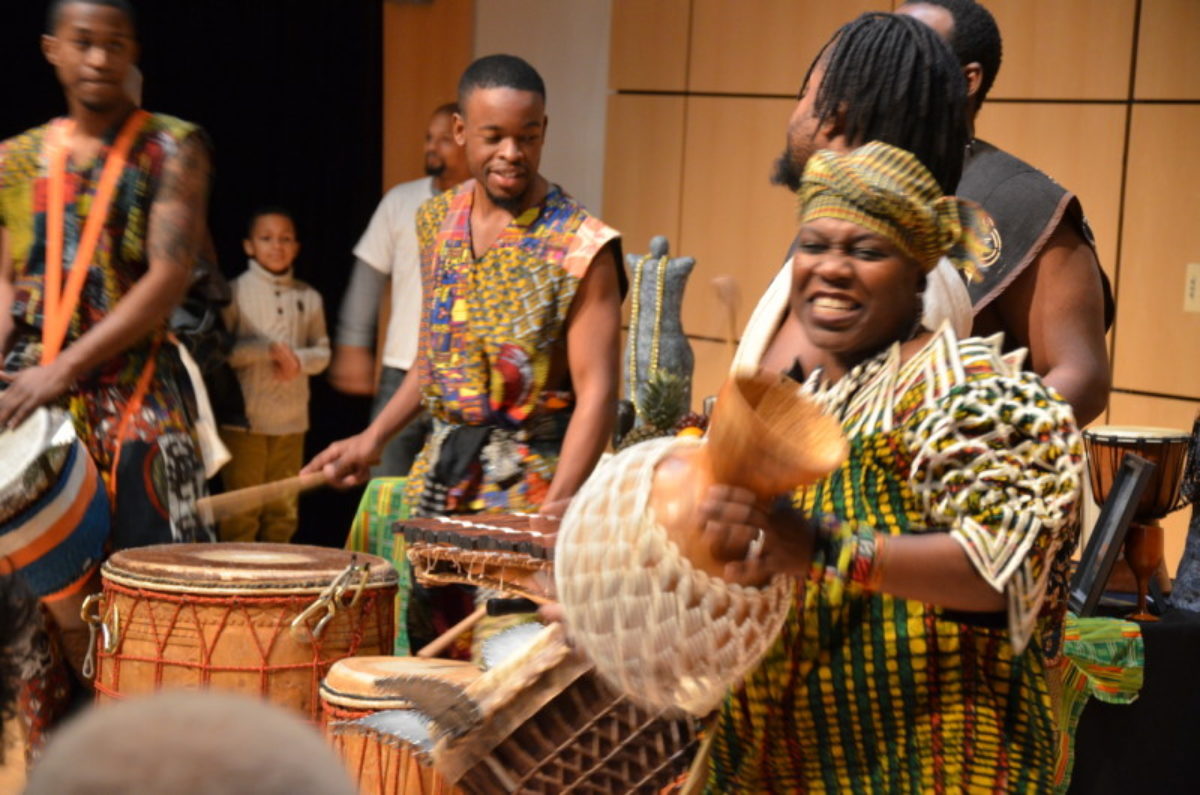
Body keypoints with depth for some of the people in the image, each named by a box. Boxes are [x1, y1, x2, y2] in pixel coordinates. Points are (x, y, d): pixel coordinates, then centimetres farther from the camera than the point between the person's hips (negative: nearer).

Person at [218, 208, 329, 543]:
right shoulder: (236, 292, -1)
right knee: (241, 512, -3)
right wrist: (269, 349, -15)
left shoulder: (308, 298, 10)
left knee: (283, 513, 8)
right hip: (244, 418, -4)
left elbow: (322, 352, 13)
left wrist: (297, 359, -8)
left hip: (291, 419, 4)